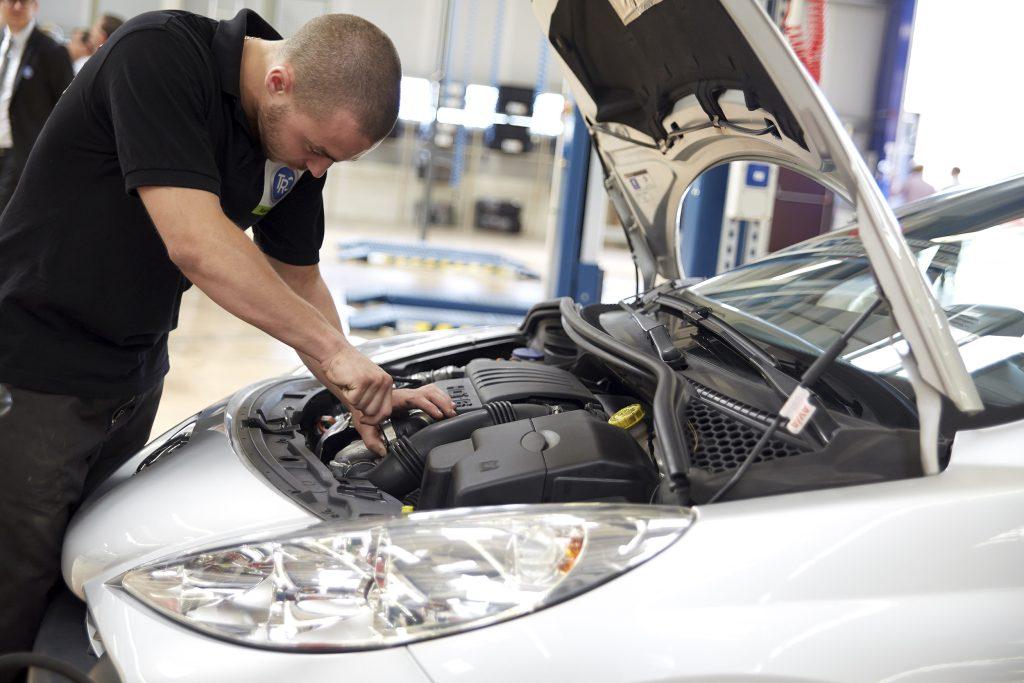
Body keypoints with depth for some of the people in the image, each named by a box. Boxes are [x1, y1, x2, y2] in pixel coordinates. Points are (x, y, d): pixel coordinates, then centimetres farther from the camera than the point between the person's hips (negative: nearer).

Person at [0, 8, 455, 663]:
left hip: (134, 380, 7)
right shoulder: (160, 52, -23)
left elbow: (299, 278, 9)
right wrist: (333, 350, -27)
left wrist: (362, 393, -1)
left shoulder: (301, 137, -1)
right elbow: (193, 243, -31)